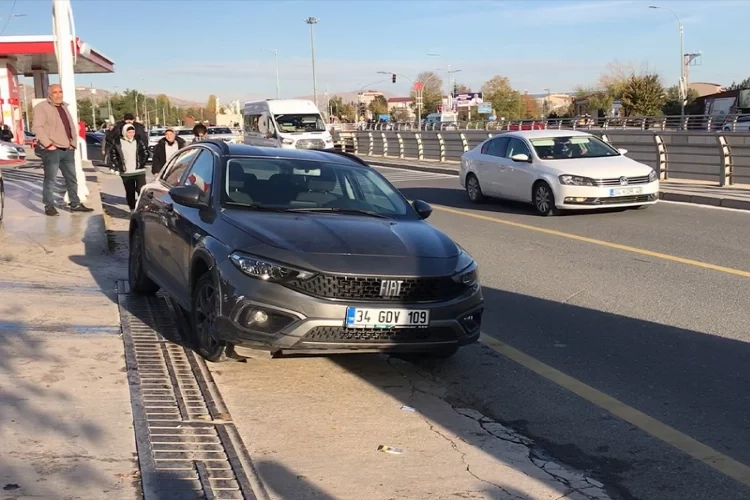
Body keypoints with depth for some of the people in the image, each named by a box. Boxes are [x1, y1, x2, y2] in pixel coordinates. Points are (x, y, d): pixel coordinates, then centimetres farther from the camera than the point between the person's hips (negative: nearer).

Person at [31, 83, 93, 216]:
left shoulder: (64, 107, 19)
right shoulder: (41, 107, -5)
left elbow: (71, 126, 23)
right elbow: (37, 127, -15)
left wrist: (74, 142, 9)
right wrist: (48, 144, -19)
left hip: (68, 149, 7)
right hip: (52, 150, -7)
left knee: (72, 179, 11)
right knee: (50, 179, -3)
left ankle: (75, 204, 19)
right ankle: (49, 206, 5)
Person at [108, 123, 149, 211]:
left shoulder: (139, 141, 1)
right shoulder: (118, 143, -1)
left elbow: (146, 152, 8)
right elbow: (112, 153, 8)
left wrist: (143, 163, 0)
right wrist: (117, 166, 2)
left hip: (139, 171, 0)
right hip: (126, 173, 1)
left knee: (142, 191, -10)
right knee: (130, 192, 8)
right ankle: (132, 209, 18)